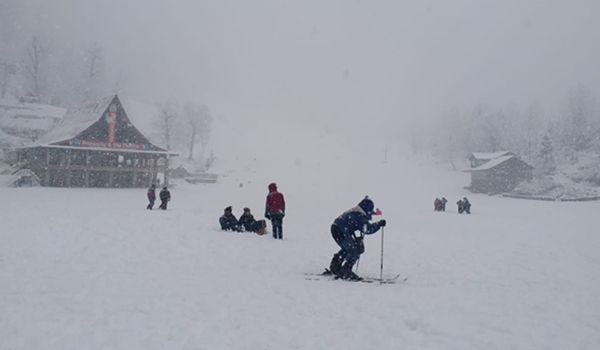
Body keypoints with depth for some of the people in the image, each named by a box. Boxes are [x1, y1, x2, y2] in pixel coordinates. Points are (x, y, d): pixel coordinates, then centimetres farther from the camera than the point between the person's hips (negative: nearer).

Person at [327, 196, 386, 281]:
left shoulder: (354, 211, 16)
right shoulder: (360, 216, -14)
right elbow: (368, 229, -20)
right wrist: (379, 224, -12)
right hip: (341, 232, -10)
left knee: (346, 249, 28)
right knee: (355, 252, -1)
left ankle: (334, 268, 33)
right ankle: (345, 272, 2)